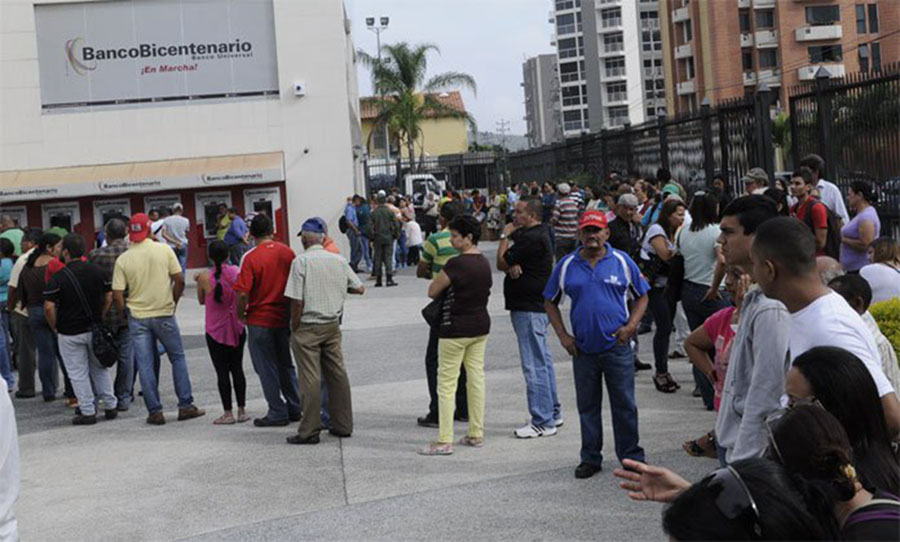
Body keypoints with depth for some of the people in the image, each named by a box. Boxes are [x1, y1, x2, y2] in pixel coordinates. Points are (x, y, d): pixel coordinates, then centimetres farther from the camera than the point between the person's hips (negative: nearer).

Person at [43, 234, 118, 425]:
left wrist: (54, 327, -2)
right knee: (100, 369, 18)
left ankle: (88, 412, 8)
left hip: (70, 334, -4)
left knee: (78, 373, 5)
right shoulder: (97, 271, 0)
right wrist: (99, 318, 10)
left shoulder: (58, 278, -14)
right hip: (94, 329, 4)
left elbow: (49, 307, -17)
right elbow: (109, 298, 3)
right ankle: (110, 407, 19)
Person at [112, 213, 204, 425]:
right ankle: (186, 406, 12)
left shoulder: (123, 259, -4)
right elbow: (179, 280, -6)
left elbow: (117, 294, -6)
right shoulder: (164, 250, -5)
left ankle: (155, 412, 8)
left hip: (137, 317, 0)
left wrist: (126, 315, 8)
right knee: (178, 358, 13)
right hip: (164, 313, 0)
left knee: (145, 365, 6)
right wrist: (173, 302, 8)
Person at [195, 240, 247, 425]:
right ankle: (242, 411, 16)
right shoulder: (236, 272, -7)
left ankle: (228, 413, 5)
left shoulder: (205, 277, -13)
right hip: (237, 329, 3)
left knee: (222, 371, 3)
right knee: (237, 368, 12)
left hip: (215, 331, -3)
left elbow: (202, 300, 3)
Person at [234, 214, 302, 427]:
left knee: (266, 368, 6)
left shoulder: (251, 257, -14)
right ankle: (295, 408, 23)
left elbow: (242, 293, -20)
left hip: (260, 320, -5)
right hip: (284, 318, 5)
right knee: (285, 364, 19)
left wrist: (241, 314, -2)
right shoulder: (287, 252, -1)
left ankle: (277, 413, 10)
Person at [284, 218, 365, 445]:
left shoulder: (301, 261, -11)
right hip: (333, 325, 5)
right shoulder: (338, 260, 3)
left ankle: (309, 431, 2)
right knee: (337, 374, 12)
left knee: (310, 379, -2)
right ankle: (343, 425, 18)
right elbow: (360, 289, 9)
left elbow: (297, 301, -15)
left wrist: (294, 328, -4)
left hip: (308, 326, -5)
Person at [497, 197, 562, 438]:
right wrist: (512, 265, -15)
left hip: (529, 309, -11)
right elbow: (508, 262, 8)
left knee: (534, 365, -8)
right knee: (543, 361, 17)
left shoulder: (532, 239, -20)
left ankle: (543, 422, -4)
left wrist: (505, 236, -1)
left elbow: (501, 262, -14)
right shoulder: (539, 233, 14)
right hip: (537, 306, 11)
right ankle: (553, 413, 27)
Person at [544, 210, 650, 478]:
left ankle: (631, 456, 17)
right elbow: (550, 302, 12)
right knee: (587, 406, 10)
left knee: (624, 405, 4)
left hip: (617, 346, -1)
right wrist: (562, 335, 2)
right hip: (583, 348, 2)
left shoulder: (622, 261, 2)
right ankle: (591, 458, 22)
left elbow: (642, 296, 9)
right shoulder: (566, 265, 5)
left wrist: (630, 326, -6)